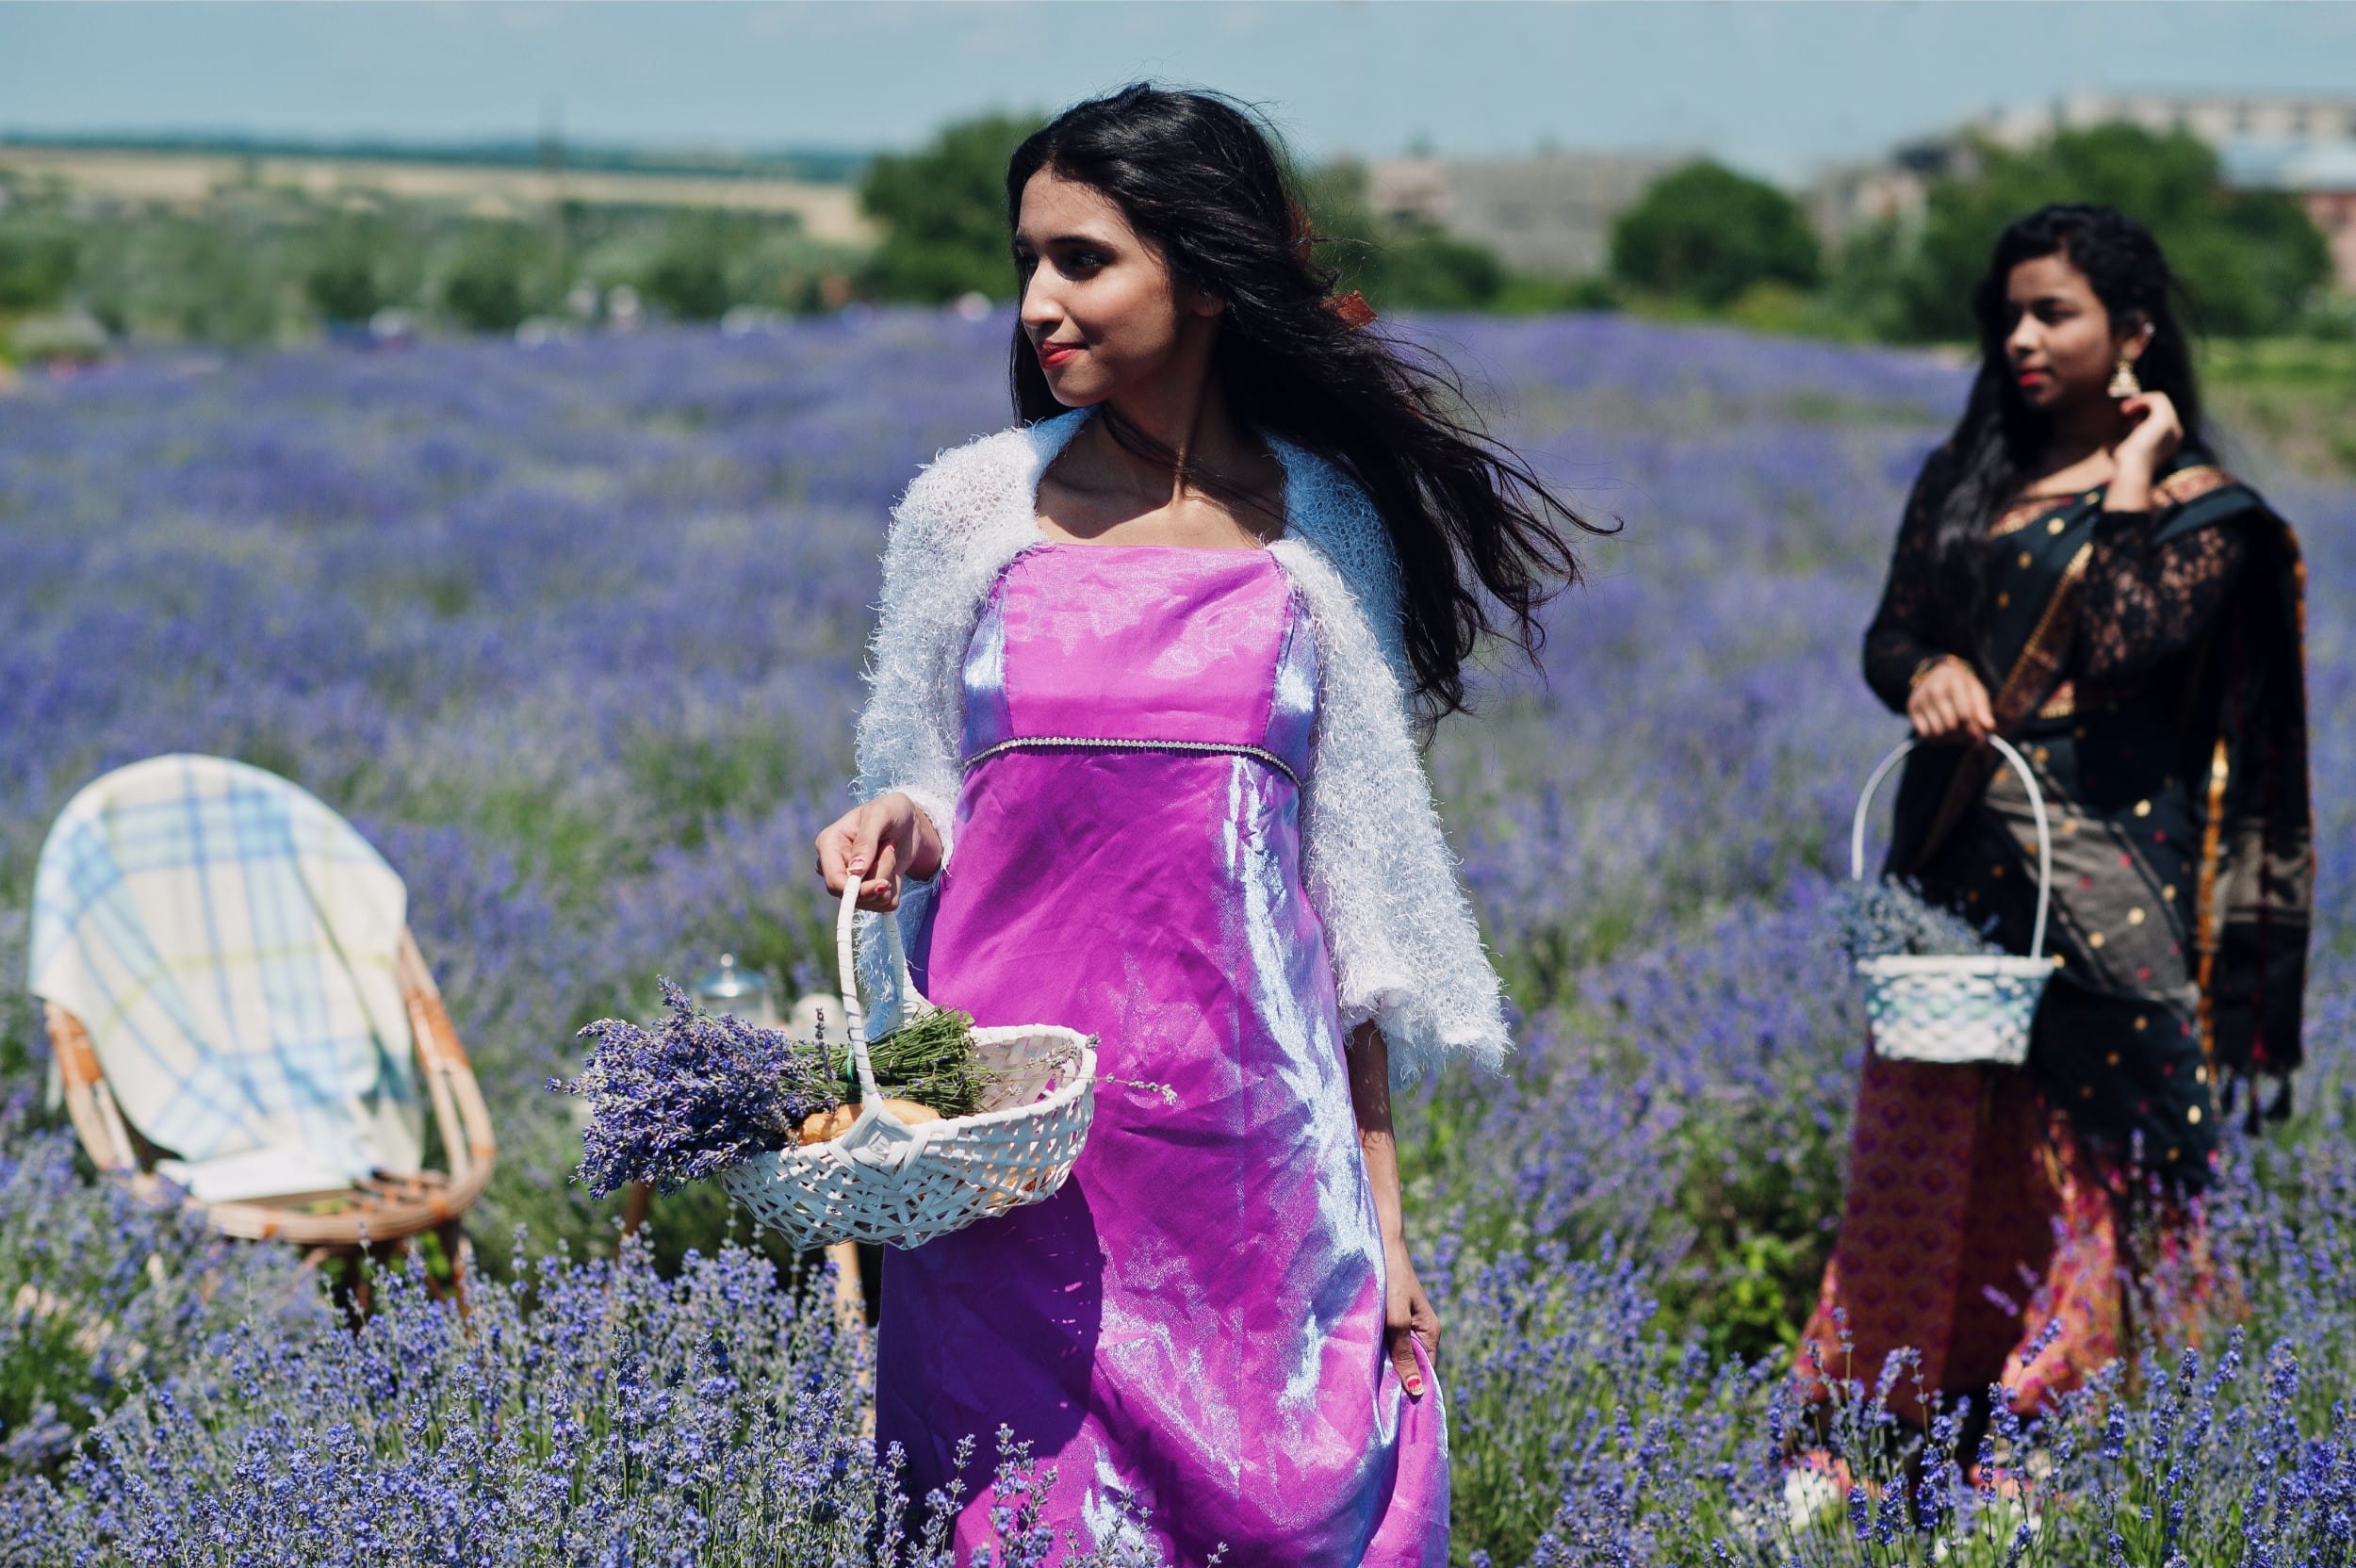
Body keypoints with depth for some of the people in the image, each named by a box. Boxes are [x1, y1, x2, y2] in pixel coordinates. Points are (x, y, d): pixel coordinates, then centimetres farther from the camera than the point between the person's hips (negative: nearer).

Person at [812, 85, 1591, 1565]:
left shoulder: (1323, 531, 3)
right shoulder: (972, 509, 3)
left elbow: (1356, 886, 5)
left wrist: (1384, 1214, 3)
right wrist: (897, 833, -11)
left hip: (1256, 1129, 0)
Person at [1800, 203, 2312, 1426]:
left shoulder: (2199, 507, -3)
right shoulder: (1966, 479, 13)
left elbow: (2124, 645, -19)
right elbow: (1888, 635, 13)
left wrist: (2129, 477, -12)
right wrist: (1928, 674, -9)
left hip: (2099, 873, -5)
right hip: (1956, 860, 5)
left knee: (2083, 1167, -4)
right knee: (1926, 1162, 7)